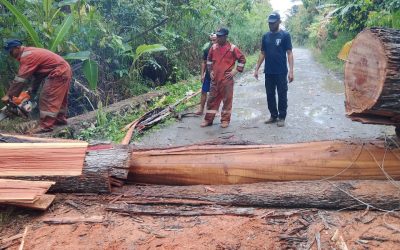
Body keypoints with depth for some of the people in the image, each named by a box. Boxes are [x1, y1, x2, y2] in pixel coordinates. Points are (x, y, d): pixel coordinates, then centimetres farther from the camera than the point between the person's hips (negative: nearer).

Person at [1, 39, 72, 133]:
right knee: (58, 97, 20)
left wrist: (9, 95, -15)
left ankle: (45, 126, -10)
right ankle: (60, 119, 31)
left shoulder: (26, 56, -14)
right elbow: (37, 73, 21)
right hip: (64, 70, 10)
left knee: (47, 98, -9)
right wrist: (33, 90, 22)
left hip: (58, 73, -10)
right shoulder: (30, 53, 17)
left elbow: (20, 78, -18)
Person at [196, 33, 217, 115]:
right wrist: (202, 74, 3)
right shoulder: (206, 50, 2)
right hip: (208, 75, 3)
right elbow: (204, 63, 8)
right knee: (204, 91, 4)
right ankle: (201, 109, 13)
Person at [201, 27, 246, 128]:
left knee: (227, 99, 3)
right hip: (215, 79, 4)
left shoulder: (232, 48, -7)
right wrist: (210, 71, 12)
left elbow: (242, 59, -2)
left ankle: (225, 120, 14)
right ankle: (208, 119, 17)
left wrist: (235, 71, -6)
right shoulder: (213, 47, 5)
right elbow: (209, 59, 20)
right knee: (212, 99, 9)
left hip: (227, 79, -4)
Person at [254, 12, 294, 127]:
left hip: (281, 72, -4)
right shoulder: (265, 36, 8)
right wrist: (256, 69, 7)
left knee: (282, 95, 3)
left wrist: (291, 71, -13)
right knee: (270, 95, 10)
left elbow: (289, 53, -6)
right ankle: (273, 115, 23)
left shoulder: (285, 35, -4)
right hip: (268, 72, 4)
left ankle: (282, 117, 14)